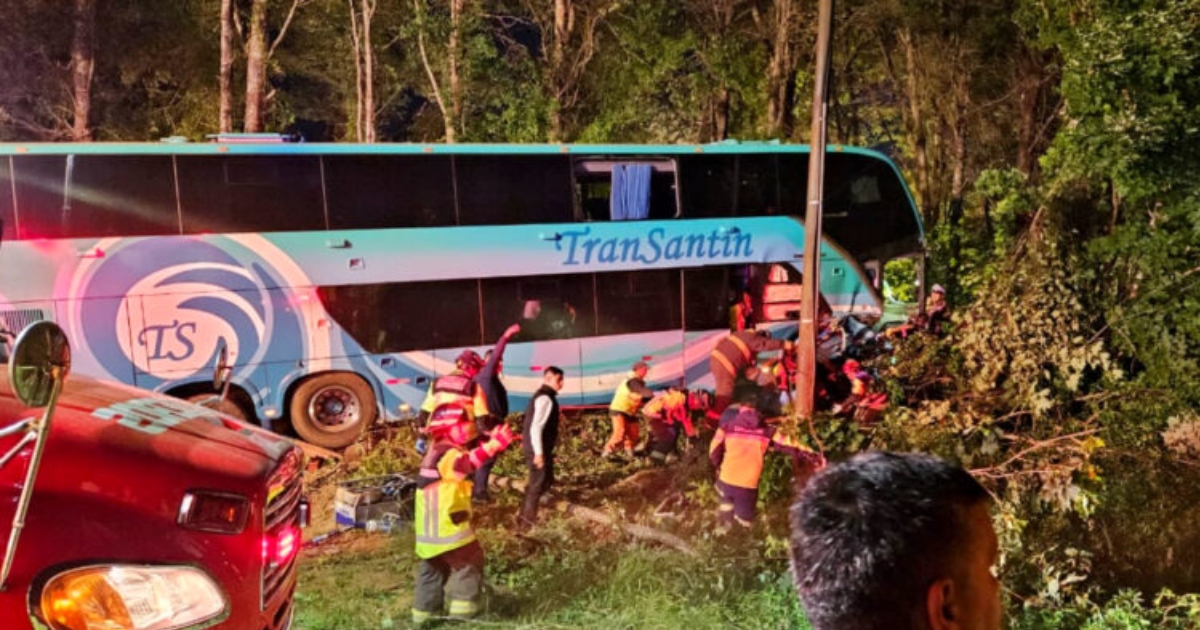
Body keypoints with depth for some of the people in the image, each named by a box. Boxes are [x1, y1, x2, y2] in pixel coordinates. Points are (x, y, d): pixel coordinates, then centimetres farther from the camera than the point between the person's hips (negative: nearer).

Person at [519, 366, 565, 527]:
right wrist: (539, 453, -25)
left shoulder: (543, 395, 11)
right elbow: (536, 427, -26)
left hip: (538, 447, 10)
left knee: (546, 480, 20)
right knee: (538, 484, 2)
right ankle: (528, 520, 14)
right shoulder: (545, 399, -21)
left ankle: (527, 513, 30)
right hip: (538, 449, -10)